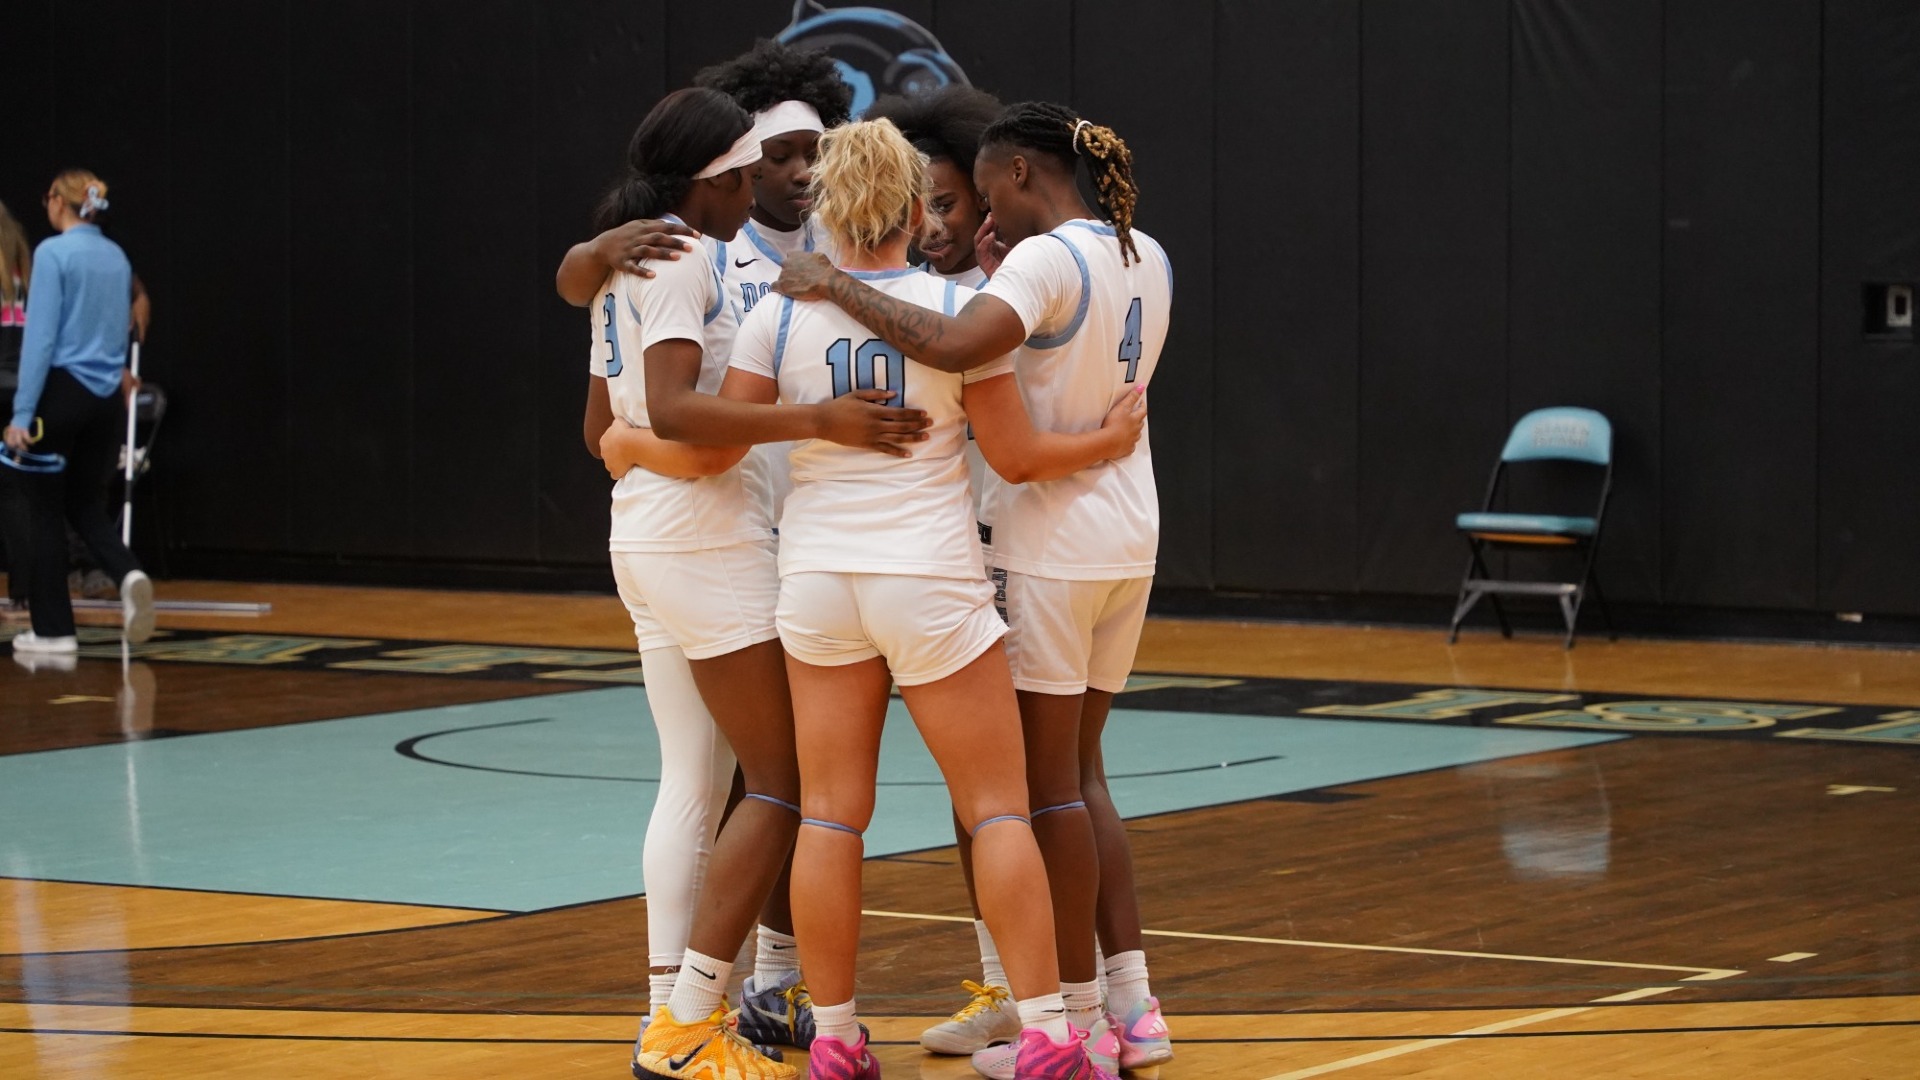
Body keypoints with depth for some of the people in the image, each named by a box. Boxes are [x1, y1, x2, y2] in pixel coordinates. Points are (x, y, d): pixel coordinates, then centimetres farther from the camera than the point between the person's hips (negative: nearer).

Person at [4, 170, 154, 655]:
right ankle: (128, 573, -13)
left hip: (62, 391, -6)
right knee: (87, 506, 16)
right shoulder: (117, 257, 10)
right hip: (108, 396, 7)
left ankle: (53, 629, 8)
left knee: (46, 511, 5)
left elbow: (41, 336, -17)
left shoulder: (53, 253, -13)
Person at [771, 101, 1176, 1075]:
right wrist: (1004, 279, 13)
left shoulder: (1046, 261, -17)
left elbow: (955, 347, -35)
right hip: (1128, 543, 8)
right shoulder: (1145, 259, 9)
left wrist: (837, 287, -25)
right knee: (1079, 770, 17)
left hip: (1050, 549, -8)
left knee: (1050, 781, 1)